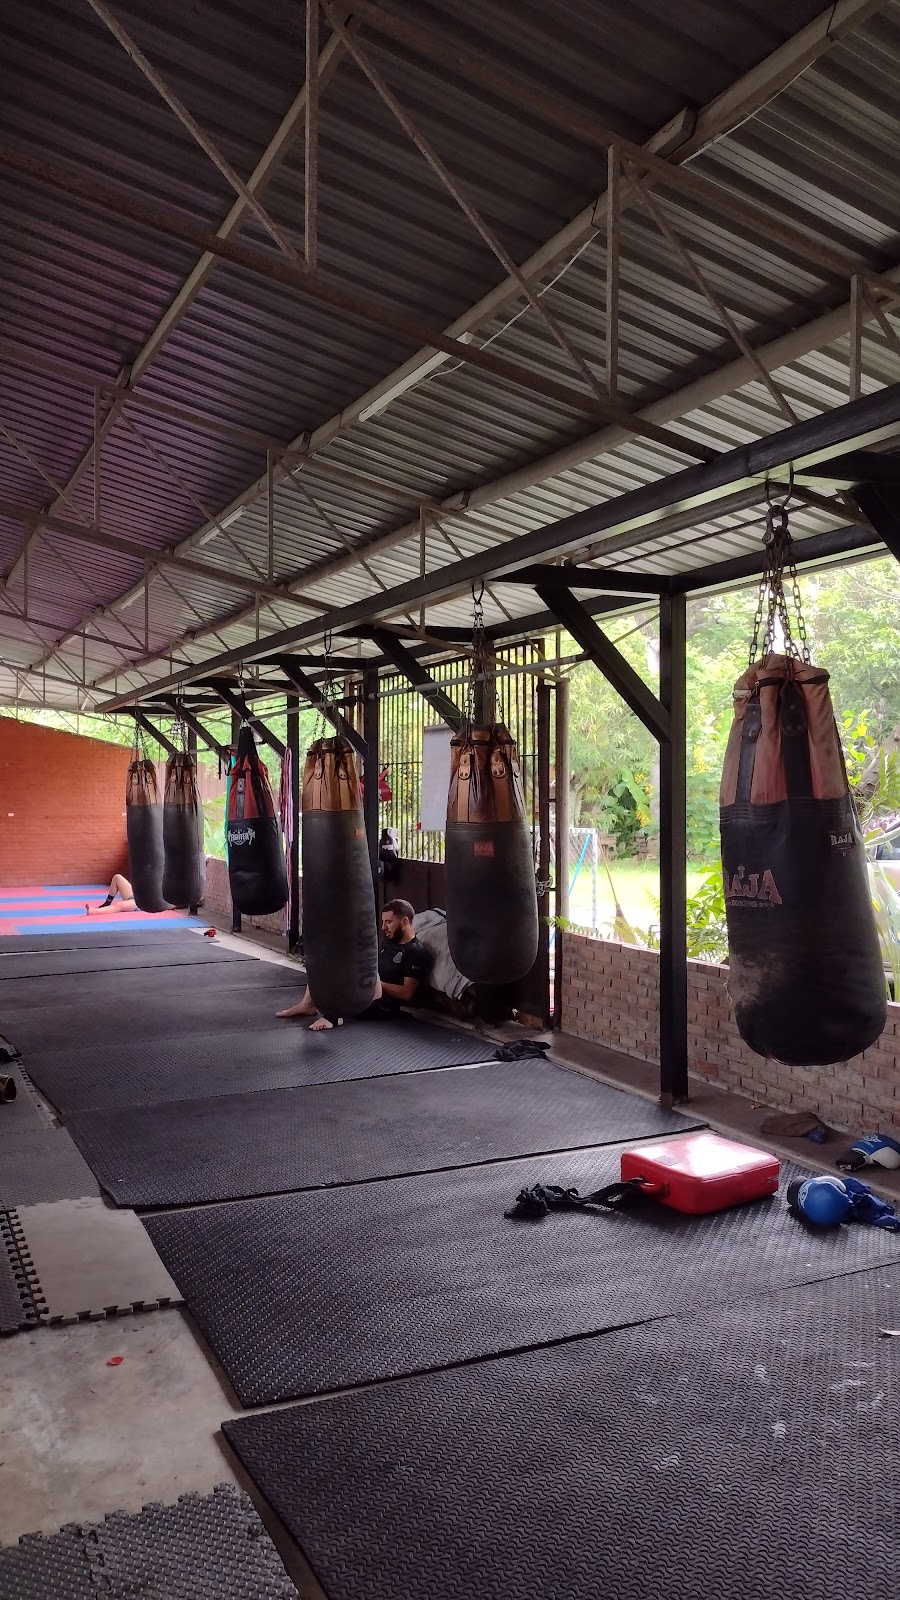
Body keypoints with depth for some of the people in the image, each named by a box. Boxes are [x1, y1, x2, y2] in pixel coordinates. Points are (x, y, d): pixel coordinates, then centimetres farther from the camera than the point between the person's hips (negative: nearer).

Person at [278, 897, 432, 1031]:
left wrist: (376, 982, -14)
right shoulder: (388, 942, 20)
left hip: (381, 1006, -9)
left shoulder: (417, 953, -8)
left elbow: (407, 993, -16)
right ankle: (307, 1004, -6)